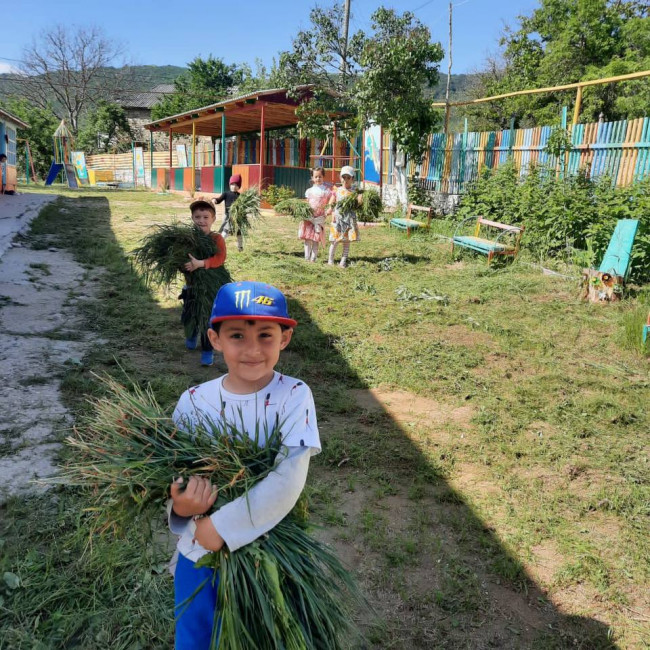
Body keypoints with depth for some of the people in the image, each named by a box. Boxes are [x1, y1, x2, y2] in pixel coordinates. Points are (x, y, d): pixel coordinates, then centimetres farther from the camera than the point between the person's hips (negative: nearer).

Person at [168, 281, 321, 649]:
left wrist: (220, 528, -25)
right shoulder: (194, 402, -10)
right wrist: (181, 505, -24)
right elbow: (177, 476, -3)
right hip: (200, 551, 2)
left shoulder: (294, 397, -17)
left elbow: (289, 481, -26)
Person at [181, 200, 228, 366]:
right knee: (187, 318, 14)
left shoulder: (217, 238, -12)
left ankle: (207, 351, 19)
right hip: (192, 285, 3)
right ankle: (192, 335, 47)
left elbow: (220, 258, -27)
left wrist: (200, 263, -39)